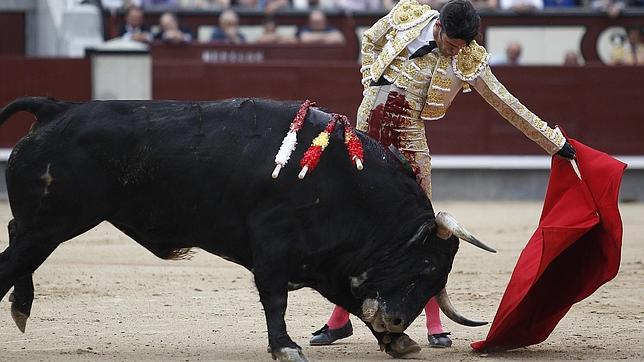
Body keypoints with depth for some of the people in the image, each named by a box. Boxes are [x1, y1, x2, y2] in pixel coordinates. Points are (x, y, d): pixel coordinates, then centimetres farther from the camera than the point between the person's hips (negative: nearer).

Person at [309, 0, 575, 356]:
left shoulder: (468, 61, -8)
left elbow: (507, 105, -3)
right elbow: (370, 40, 14)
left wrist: (554, 142, -2)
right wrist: (371, 84, 2)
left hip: (408, 140, -1)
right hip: (367, 126, 1)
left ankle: (435, 324, 3)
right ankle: (339, 319, 12)